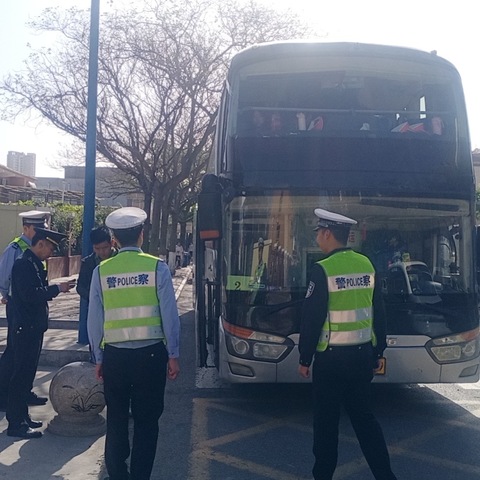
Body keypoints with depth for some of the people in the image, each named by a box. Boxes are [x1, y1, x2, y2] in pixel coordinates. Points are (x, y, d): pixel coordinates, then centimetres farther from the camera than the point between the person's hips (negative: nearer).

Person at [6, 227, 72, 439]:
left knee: (27, 373, 15)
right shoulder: (23, 264, -16)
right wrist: (56, 288, -18)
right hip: (25, 328, -10)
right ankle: (15, 424, 2)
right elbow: (30, 296, -24)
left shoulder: (35, 264, 13)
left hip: (34, 328, 10)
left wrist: (54, 288, 2)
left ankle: (22, 416, 25)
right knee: (21, 374, -5)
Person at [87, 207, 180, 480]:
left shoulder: (101, 271, 0)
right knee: (146, 421, 7)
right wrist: (173, 355, 2)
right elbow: (169, 314, -6)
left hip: (114, 355, 2)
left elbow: (94, 320, 3)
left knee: (116, 419, 15)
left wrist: (98, 358, 13)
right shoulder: (157, 267, -6)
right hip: (150, 354, -2)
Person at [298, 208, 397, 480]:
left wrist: (305, 359, -5)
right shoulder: (367, 265, 3)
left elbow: (313, 319, -13)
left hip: (332, 356, -6)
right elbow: (379, 313, 8)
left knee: (326, 420, 7)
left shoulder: (323, 269, -15)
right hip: (362, 355, 6)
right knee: (364, 416, 15)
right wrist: (378, 351, 16)